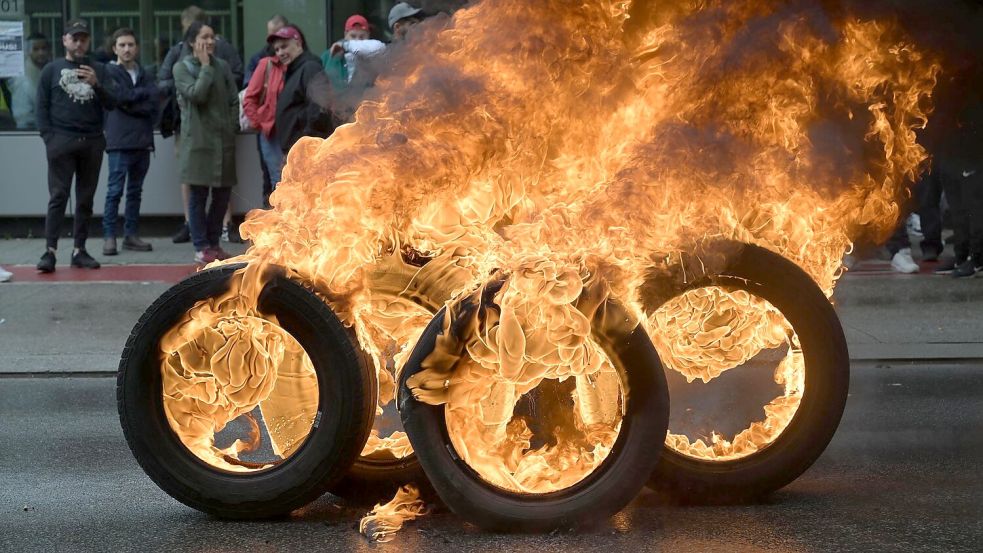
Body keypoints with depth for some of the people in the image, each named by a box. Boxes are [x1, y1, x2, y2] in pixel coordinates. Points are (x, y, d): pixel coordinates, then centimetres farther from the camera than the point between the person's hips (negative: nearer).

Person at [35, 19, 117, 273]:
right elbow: (42, 107, 3)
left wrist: (96, 85, -14)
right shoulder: (52, 70, 8)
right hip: (61, 141, -2)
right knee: (58, 196, -7)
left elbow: (111, 103, 4)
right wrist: (49, 138, -8)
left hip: (92, 142, 3)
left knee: (86, 199, 5)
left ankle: (79, 250, 10)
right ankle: (50, 251, -9)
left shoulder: (99, 70, 13)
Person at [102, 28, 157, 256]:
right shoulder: (110, 72, 1)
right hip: (120, 141, -5)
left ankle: (131, 234, 15)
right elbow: (120, 96, -14)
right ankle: (109, 236, -3)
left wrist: (131, 103, -9)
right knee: (115, 190, -6)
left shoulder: (144, 75, 15)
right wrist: (143, 93, -2)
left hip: (143, 141, 5)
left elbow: (154, 102, 1)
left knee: (135, 191, 9)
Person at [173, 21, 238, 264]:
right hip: (197, 140, -4)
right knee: (198, 194, -1)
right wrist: (205, 66, -10)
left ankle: (213, 242, 20)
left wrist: (232, 126, 2)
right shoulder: (182, 67, -2)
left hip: (223, 139, 4)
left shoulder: (222, 66, 9)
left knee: (222, 193, 7)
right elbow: (196, 94, -17)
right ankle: (201, 247, 5)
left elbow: (234, 99, 11)